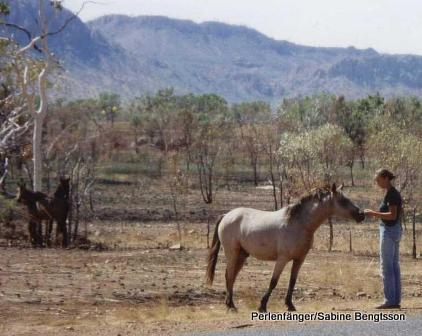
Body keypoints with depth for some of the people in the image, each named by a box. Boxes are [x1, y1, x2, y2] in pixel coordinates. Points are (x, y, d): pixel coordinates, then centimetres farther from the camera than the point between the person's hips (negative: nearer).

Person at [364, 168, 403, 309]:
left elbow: (392, 215, -22)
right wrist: (376, 214, 14)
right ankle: (396, 300, 12)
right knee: (394, 266, 11)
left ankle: (390, 300, -6)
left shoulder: (390, 194, -16)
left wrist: (374, 213, -20)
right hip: (396, 230, 10)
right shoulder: (395, 193, 14)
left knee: (386, 267, -7)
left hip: (389, 231, -10)